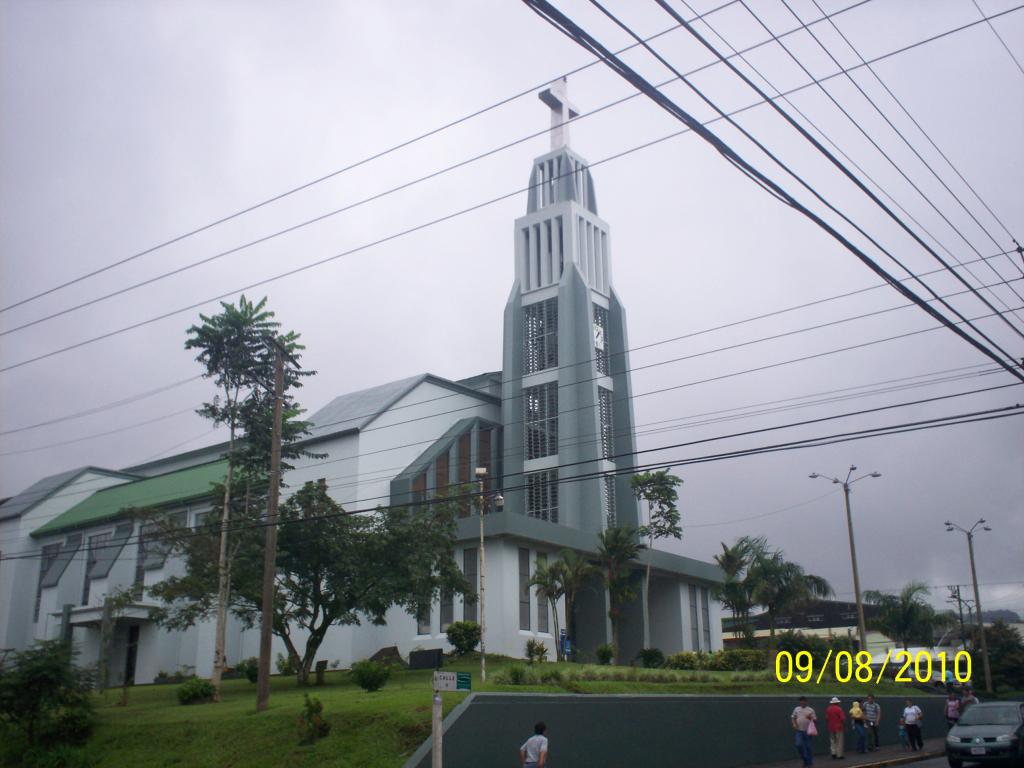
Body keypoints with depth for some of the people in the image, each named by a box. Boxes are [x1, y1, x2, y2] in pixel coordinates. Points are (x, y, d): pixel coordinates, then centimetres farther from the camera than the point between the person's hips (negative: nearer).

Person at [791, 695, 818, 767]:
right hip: (799, 731, 2)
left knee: (808, 746, 3)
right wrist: (794, 724, -3)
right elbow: (793, 717, 14)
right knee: (799, 744, -11)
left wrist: (810, 718, -19)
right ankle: (805, 759, 7)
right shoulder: (796, 709, 8)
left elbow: (815, 719, 1)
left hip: (808, 731, -2)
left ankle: (810, 761, 17)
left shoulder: (810, 710, 1)